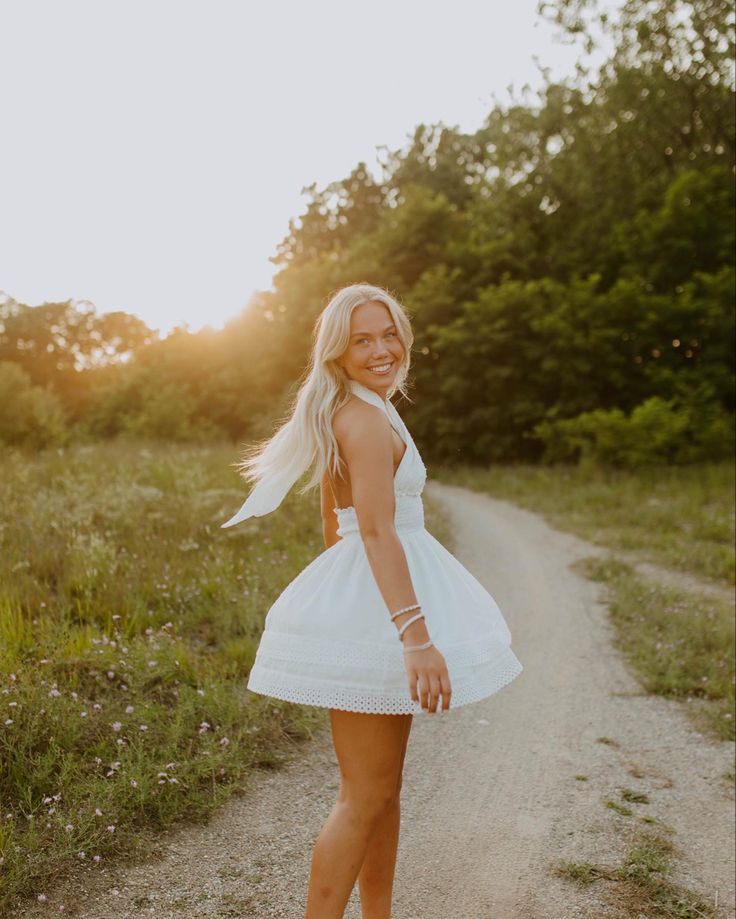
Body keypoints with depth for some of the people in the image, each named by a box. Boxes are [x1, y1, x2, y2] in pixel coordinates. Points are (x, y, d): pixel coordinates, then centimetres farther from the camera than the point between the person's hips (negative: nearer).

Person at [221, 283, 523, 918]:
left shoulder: (342, 414, 14)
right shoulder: (367, 418, -17)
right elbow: (378, 532, -28)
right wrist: (417, 636, -34)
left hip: (363, 608, 10)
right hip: (374, 610, -10)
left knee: (385, 785, 18)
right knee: (364, 796, 0)